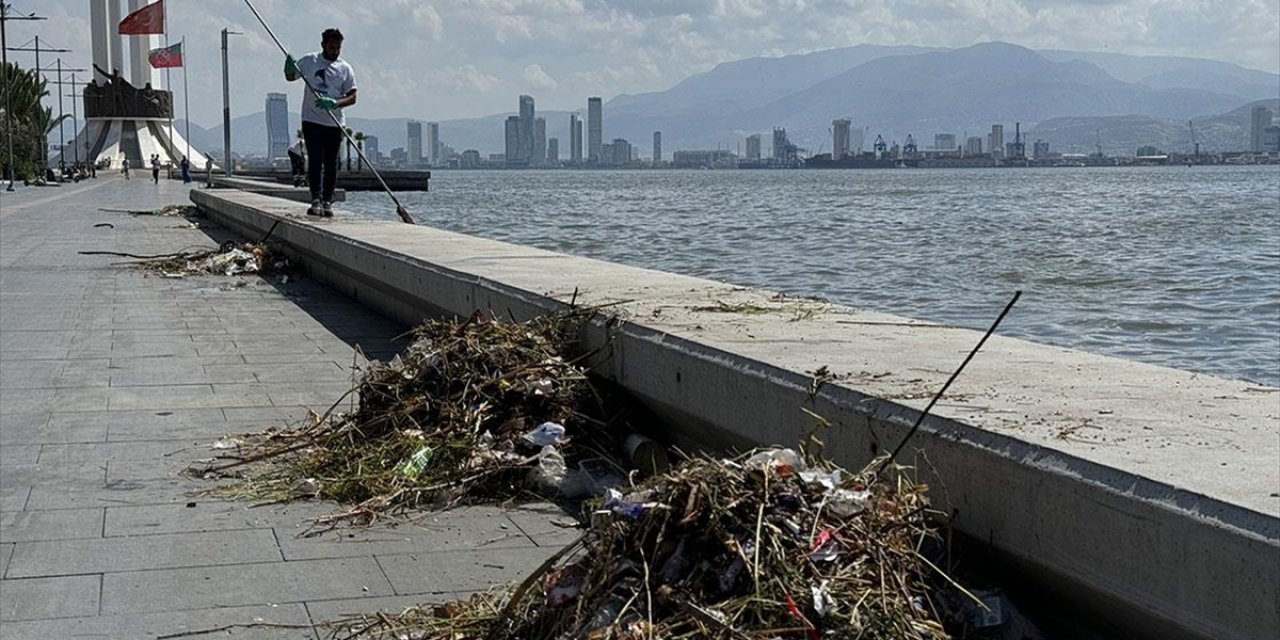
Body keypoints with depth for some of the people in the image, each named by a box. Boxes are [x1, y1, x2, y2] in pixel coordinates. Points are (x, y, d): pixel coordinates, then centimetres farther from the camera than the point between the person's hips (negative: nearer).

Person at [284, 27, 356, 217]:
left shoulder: (345, 69, 2)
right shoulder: (309, 61, 3)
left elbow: (352, 97, -1)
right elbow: (290, 77, 14)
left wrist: (334, 103, -19)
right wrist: (289, 67, -10)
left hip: (335, 123, 1)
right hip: (312, 121, -1)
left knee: (331, 164, 5)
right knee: (314, 161, -8)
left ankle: (327, 202, 12)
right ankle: (316, 200, -11)